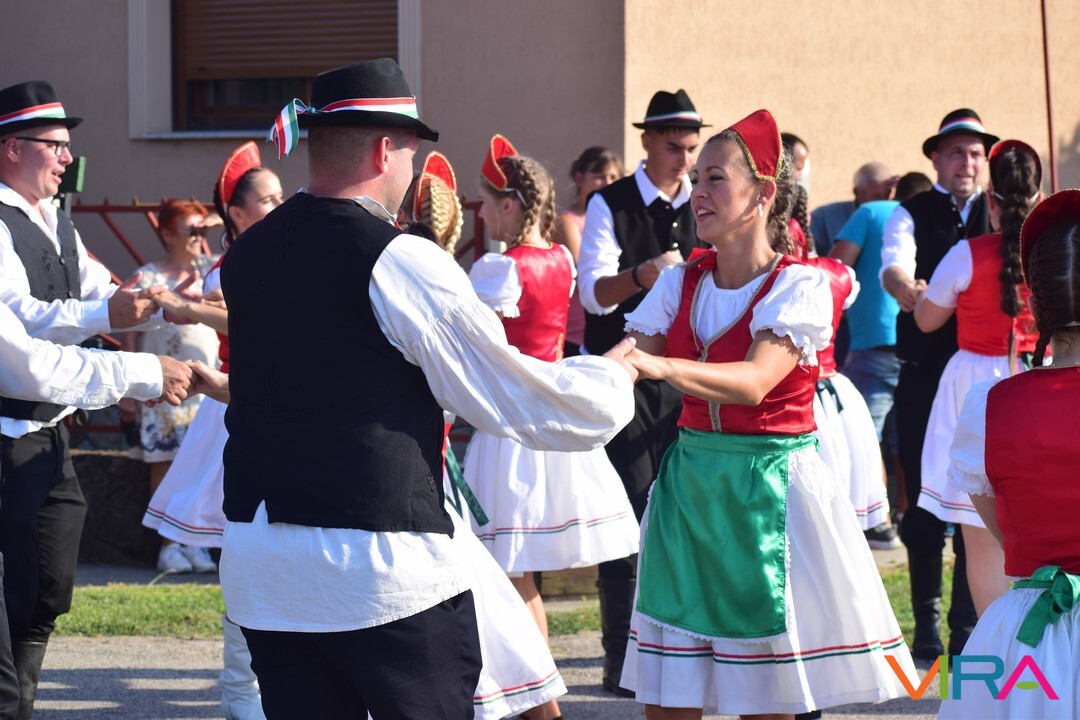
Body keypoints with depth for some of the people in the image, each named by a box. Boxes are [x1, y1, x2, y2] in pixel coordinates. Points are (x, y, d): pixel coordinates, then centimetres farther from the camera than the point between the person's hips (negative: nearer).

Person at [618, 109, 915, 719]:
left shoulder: (800, 285, -9)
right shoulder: (681, 284, 8)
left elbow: (754, 382, -24)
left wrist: (661, 366, -39)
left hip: (771, 487, -5)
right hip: (690, 484, 5)